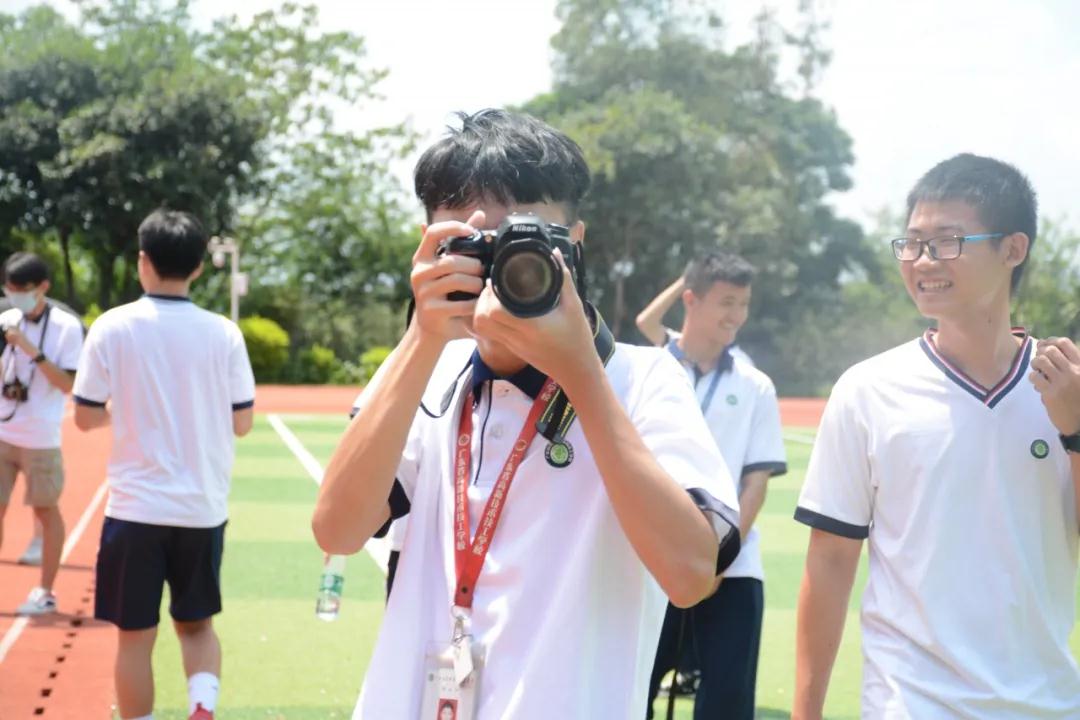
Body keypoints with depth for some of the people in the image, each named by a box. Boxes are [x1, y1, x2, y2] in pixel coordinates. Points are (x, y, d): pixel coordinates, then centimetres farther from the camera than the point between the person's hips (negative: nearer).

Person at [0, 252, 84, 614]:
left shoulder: (66, 326, -10)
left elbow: (68, 384, -13)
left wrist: (33, 352, -21)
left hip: (40, 438, -4)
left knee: (46, 511, 8)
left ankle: (45, 592, 19)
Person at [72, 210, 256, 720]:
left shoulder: (112, 327, -7)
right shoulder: (223, 333, -3)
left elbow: (86, 417, -3)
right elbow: (241, 423, 1)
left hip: (136, 505, -2)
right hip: (202, 507, 2)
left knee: (135, 636, 8)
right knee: (196, 623, 17)